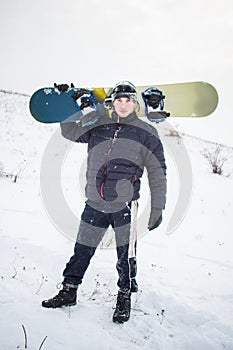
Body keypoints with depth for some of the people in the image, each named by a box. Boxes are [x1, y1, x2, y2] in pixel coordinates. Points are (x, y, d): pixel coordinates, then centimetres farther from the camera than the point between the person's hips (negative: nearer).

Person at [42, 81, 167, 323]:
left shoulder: (146, 133, 2)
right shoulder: (98, 126, 9)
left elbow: (157, 172, 2)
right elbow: (69, 132, 18)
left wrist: (157, 207, -2)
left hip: (124, 205, -2)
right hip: (94, 203, 3)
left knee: (125, 255, 5)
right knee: (82, 250, 12)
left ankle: (124, 298, 27)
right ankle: (69, 291, 30)